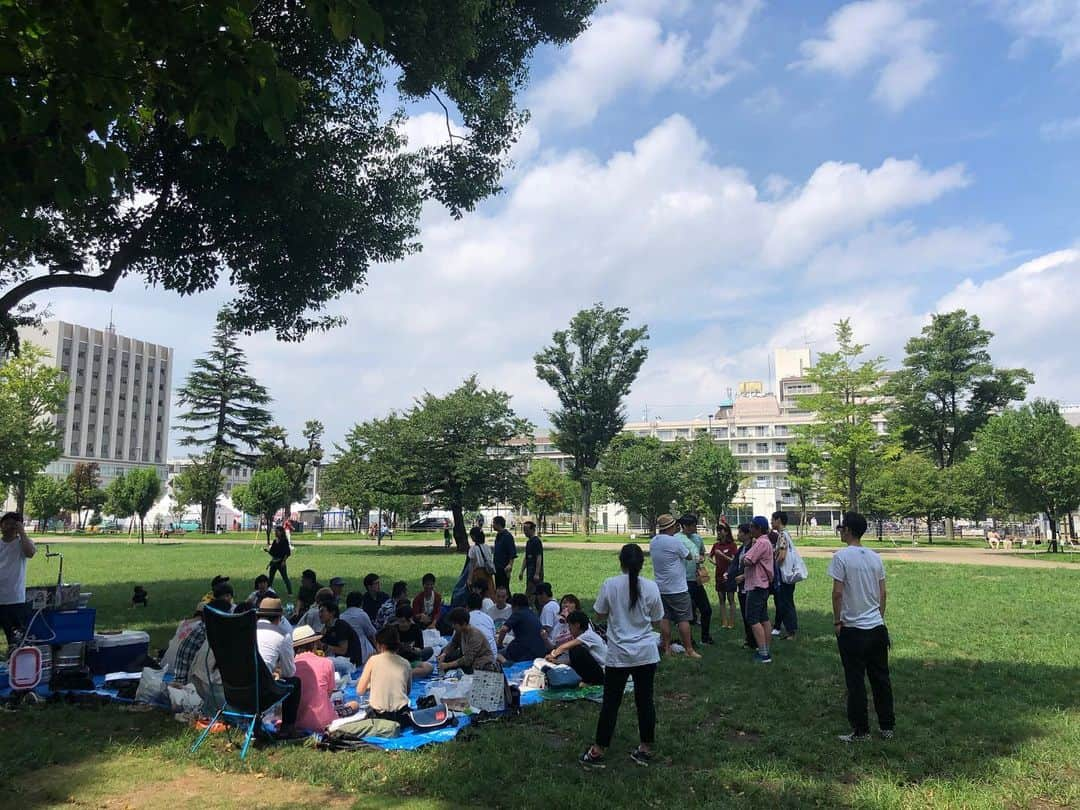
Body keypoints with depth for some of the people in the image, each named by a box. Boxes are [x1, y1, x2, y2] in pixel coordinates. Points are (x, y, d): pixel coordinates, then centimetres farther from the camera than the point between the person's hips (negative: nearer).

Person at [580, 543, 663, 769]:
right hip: (646, 654, 1)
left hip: (618, 655, -1)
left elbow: (599, 616, 0)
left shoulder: (609, 585, -10)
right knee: (645, 700, 13)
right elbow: (656, 620, 4)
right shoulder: (651, 587, -6)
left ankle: (598, 752, 15)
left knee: (611, 702, 8)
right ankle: (645, 749, 23)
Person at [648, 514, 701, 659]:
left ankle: (667, 648, 13)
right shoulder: (674, 541, -17)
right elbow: (689, 556, -8)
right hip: (677, 588, -7)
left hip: (661, 587, 7)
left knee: (664, 618, 10)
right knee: (683, 619, 0)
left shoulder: (652, 542, 5)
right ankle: (689, 650, 4)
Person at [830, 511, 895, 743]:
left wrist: (837, 621, -5)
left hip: (852, 630, -6)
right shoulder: (875, 557, 5)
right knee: (881, 678, 14)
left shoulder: (841, 556, -13)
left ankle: (861, 730, 9)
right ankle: (887, 727, 22)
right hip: (877, 627, 6)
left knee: (856, 682, 3)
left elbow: (838, 593, -15)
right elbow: (882, 593, 9)